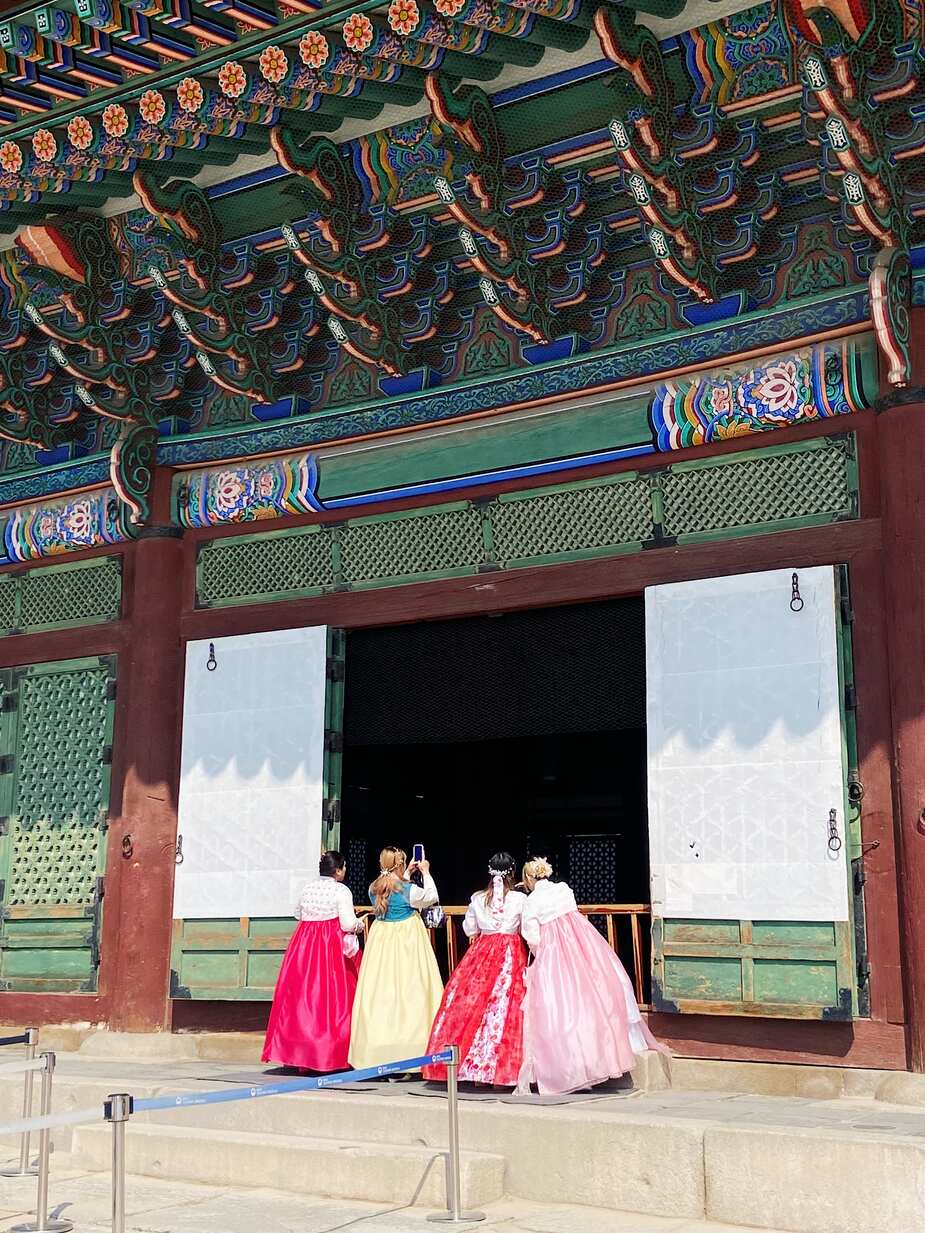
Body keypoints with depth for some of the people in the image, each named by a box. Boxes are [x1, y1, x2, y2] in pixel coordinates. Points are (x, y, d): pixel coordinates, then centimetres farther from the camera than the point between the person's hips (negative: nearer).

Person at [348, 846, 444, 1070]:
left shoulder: (374, 889, 3)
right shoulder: (408, 889, -14)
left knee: (379, 992, 7)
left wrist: (407, 874, 25)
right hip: (406, 941, -6)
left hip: (380, 941, 6)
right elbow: (431, 897, 2)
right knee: (408, 992, 0)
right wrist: (425, 873, 12)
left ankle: (376, 1055, 12)